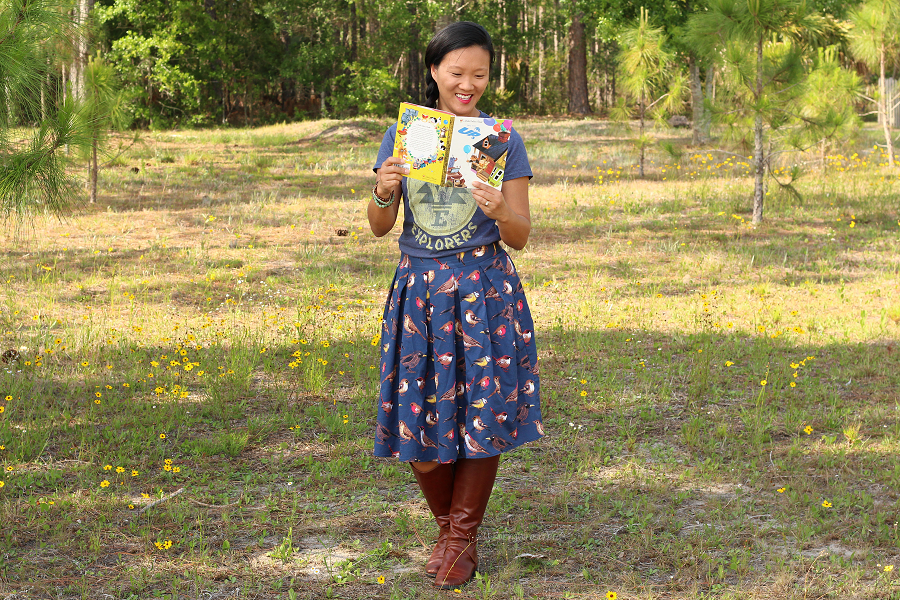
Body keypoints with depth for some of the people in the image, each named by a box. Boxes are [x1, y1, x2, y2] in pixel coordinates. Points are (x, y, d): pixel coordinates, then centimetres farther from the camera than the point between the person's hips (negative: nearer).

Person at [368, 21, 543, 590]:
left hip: (484, 292, -2)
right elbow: (380, 228, 6)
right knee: (417, 425, 4)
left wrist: (500, 211, -23)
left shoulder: (503, 138, -1)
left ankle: (463, 540, 22)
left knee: (481, 416, 3)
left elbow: (521, 237, -1)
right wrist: (383, 192, -15)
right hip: (418, 291, 2)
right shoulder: (403, 133, 4)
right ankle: (448, 525, 30)